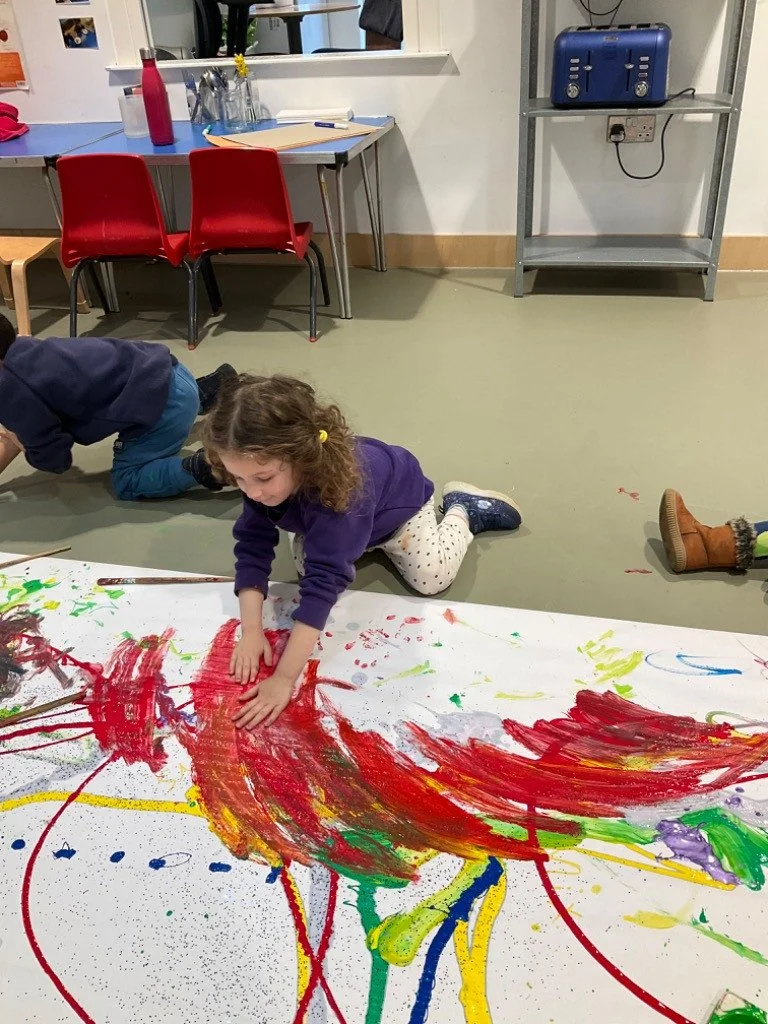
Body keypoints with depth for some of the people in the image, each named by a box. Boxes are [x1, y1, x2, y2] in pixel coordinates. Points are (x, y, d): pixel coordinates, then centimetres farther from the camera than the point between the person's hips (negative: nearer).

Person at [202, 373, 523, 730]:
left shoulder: (339, 487, -50)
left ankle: (462, 511, 15)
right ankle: (370, 539, 24)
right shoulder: (260, 476, -34)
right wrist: (251, 631, -40)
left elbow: (322, 583, -54)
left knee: (432, 577, -13)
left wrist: (284, 679, -56)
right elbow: (252, 548, -29)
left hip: (397, 497, -5)